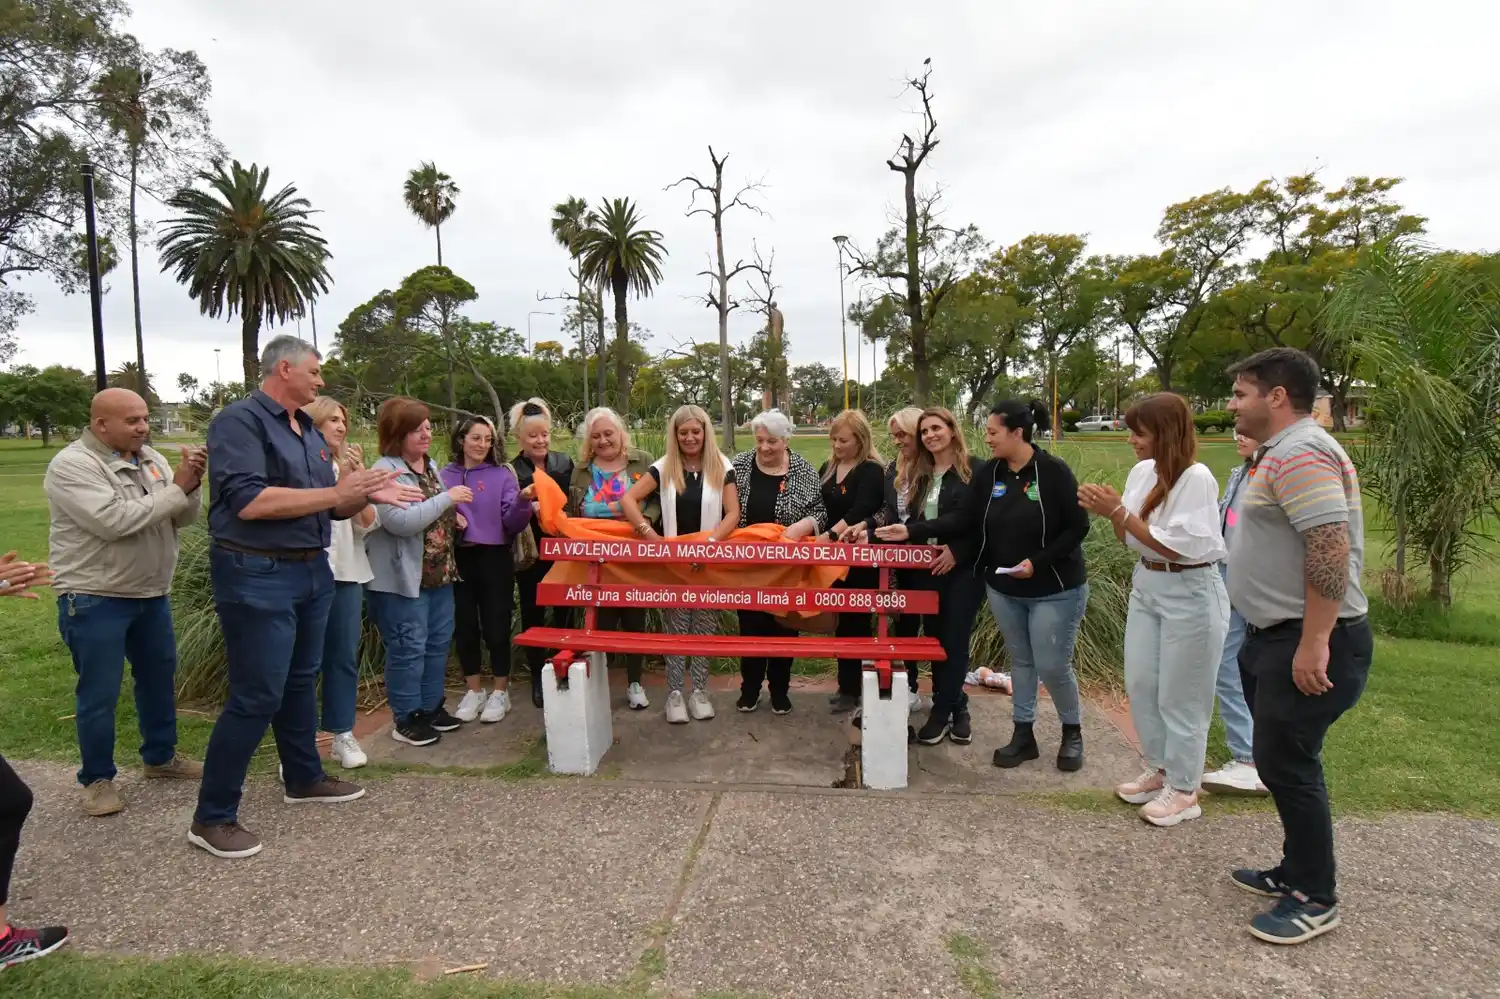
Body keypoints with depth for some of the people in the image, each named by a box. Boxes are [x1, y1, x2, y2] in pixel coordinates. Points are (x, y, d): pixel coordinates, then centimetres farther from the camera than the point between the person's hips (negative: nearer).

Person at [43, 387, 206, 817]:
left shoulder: (151, 458, 6)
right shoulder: (71, 466, -16)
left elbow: (182, 518, 3)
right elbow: (114, 521, -27)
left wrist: (190, 485, -17)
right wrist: (175, 488, -23)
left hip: (152, 595, 7)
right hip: (95, 601, -7)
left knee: (159, 677, 17)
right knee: (99, 694, 3)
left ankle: (160, 757, 33)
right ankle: (97, 778, 19)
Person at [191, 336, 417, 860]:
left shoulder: (310, 432, 13)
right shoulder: (239, 421, -12)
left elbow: (330, 507, 18)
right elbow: (249, 501, -25)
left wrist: (366, 495, -3)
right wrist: (336, 492, -21)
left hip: (311, 570, 9)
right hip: (257, 575, -8)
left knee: (300, 681, 19)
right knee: (256, 696, -5)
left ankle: (304, 778, 35)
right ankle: (212, 818, 9)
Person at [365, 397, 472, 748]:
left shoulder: (430, 465, 12)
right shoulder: (386, 471, -17)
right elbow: (401, 521, -28)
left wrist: (452, 518, 8)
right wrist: (447, 498, -22)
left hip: (438, 574, 9)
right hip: (401, 578, -9)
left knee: (438, 643, 15)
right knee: (408, 649, 0)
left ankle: (431, 708, 29)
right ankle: (406, 719, 13)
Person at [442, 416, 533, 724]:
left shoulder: (503, 474, -2)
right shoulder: (445, 475, 2)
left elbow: (512, 523, -8)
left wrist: (522, 501, -27)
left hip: (495, 559, -2)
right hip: (458, 559, 2)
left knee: (496, 626, 3)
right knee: (464, 626, 11)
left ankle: (500, 692, 18)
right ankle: (473, 691, 26)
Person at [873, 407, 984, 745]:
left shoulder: (974, 470, -7)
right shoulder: (920, 474, 11)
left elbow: (966, 518, -15)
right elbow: (914, 518, 9)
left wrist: (957, 552, -25)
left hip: (964, 568, -5)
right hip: (928, 568, 5)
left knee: (954, 639, 1)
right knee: (939, 638, 11)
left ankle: (942, 712, 11)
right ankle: (956, 708, 25)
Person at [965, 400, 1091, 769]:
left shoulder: (1054, 471, -15)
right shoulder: (988, 475, 0)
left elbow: (1078, 527, -14)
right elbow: (977, 527, 3)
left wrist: (1037, 562, -21)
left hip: (1055, 590, -5)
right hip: (1003, 589, 5)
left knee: (1052, 667, 1)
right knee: (1020, 662, 14)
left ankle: (1072, 732, 26)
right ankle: (1023, 734, 26)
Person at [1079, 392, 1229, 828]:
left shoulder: (1197, 478, -20)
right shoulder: (1142, 472, 2)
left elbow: (1175, 547, -23)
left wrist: (1119, 511, -23)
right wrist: (1108, 513, -9)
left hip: (1190, 593, -8)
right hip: (1146, 586, 8)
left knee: (1179, 696, 4)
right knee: (1140, 685, 14)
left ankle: (1183, 790, 21)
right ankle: (1159, 769, 33)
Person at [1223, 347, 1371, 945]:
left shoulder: (1300, 453, -18)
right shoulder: (1283, 453, 16)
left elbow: (1331, 546, -26)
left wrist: (1314, 643, -26)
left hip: (1307, 643, -11)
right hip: (1274, 636, 11)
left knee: (1285, 763, -2)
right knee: (1282, 761, 17)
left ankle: (1316, 899, 13)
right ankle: (1296, 873, 30)